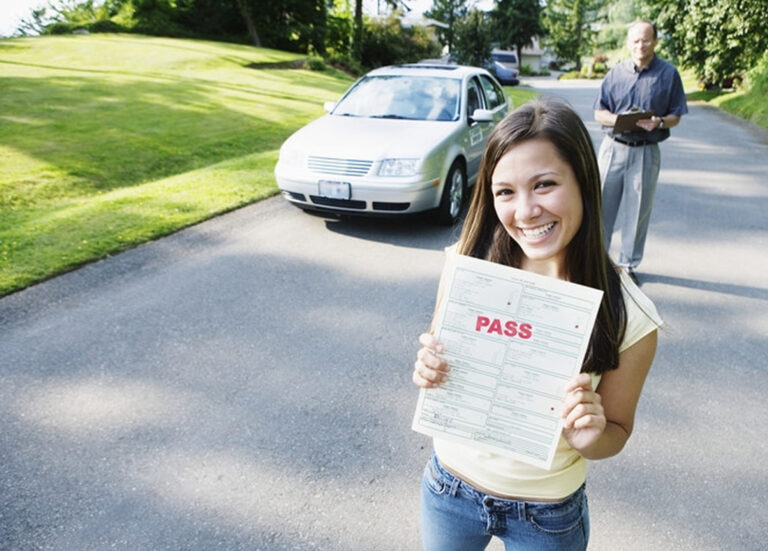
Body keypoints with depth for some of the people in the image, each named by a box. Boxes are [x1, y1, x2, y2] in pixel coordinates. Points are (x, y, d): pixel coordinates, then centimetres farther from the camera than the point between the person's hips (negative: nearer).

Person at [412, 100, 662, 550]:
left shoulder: (628, 316, -21)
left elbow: (616, 433, -7)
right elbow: (440, 362, -3)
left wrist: (589, 438, -28)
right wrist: (429, 371, -25)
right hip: (449, 487, 2)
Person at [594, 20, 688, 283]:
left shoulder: (669, 74, 1)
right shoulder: (616, 73, 5)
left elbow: (676, 116, 3)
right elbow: (599, 112, 5)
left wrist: (659, 122, -19)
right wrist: (618, 119, -15)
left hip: (645, 152, -1)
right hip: (612, 148, 1)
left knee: (639, 209, 6)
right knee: (602, 204, 4)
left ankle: (629, 264, 19)